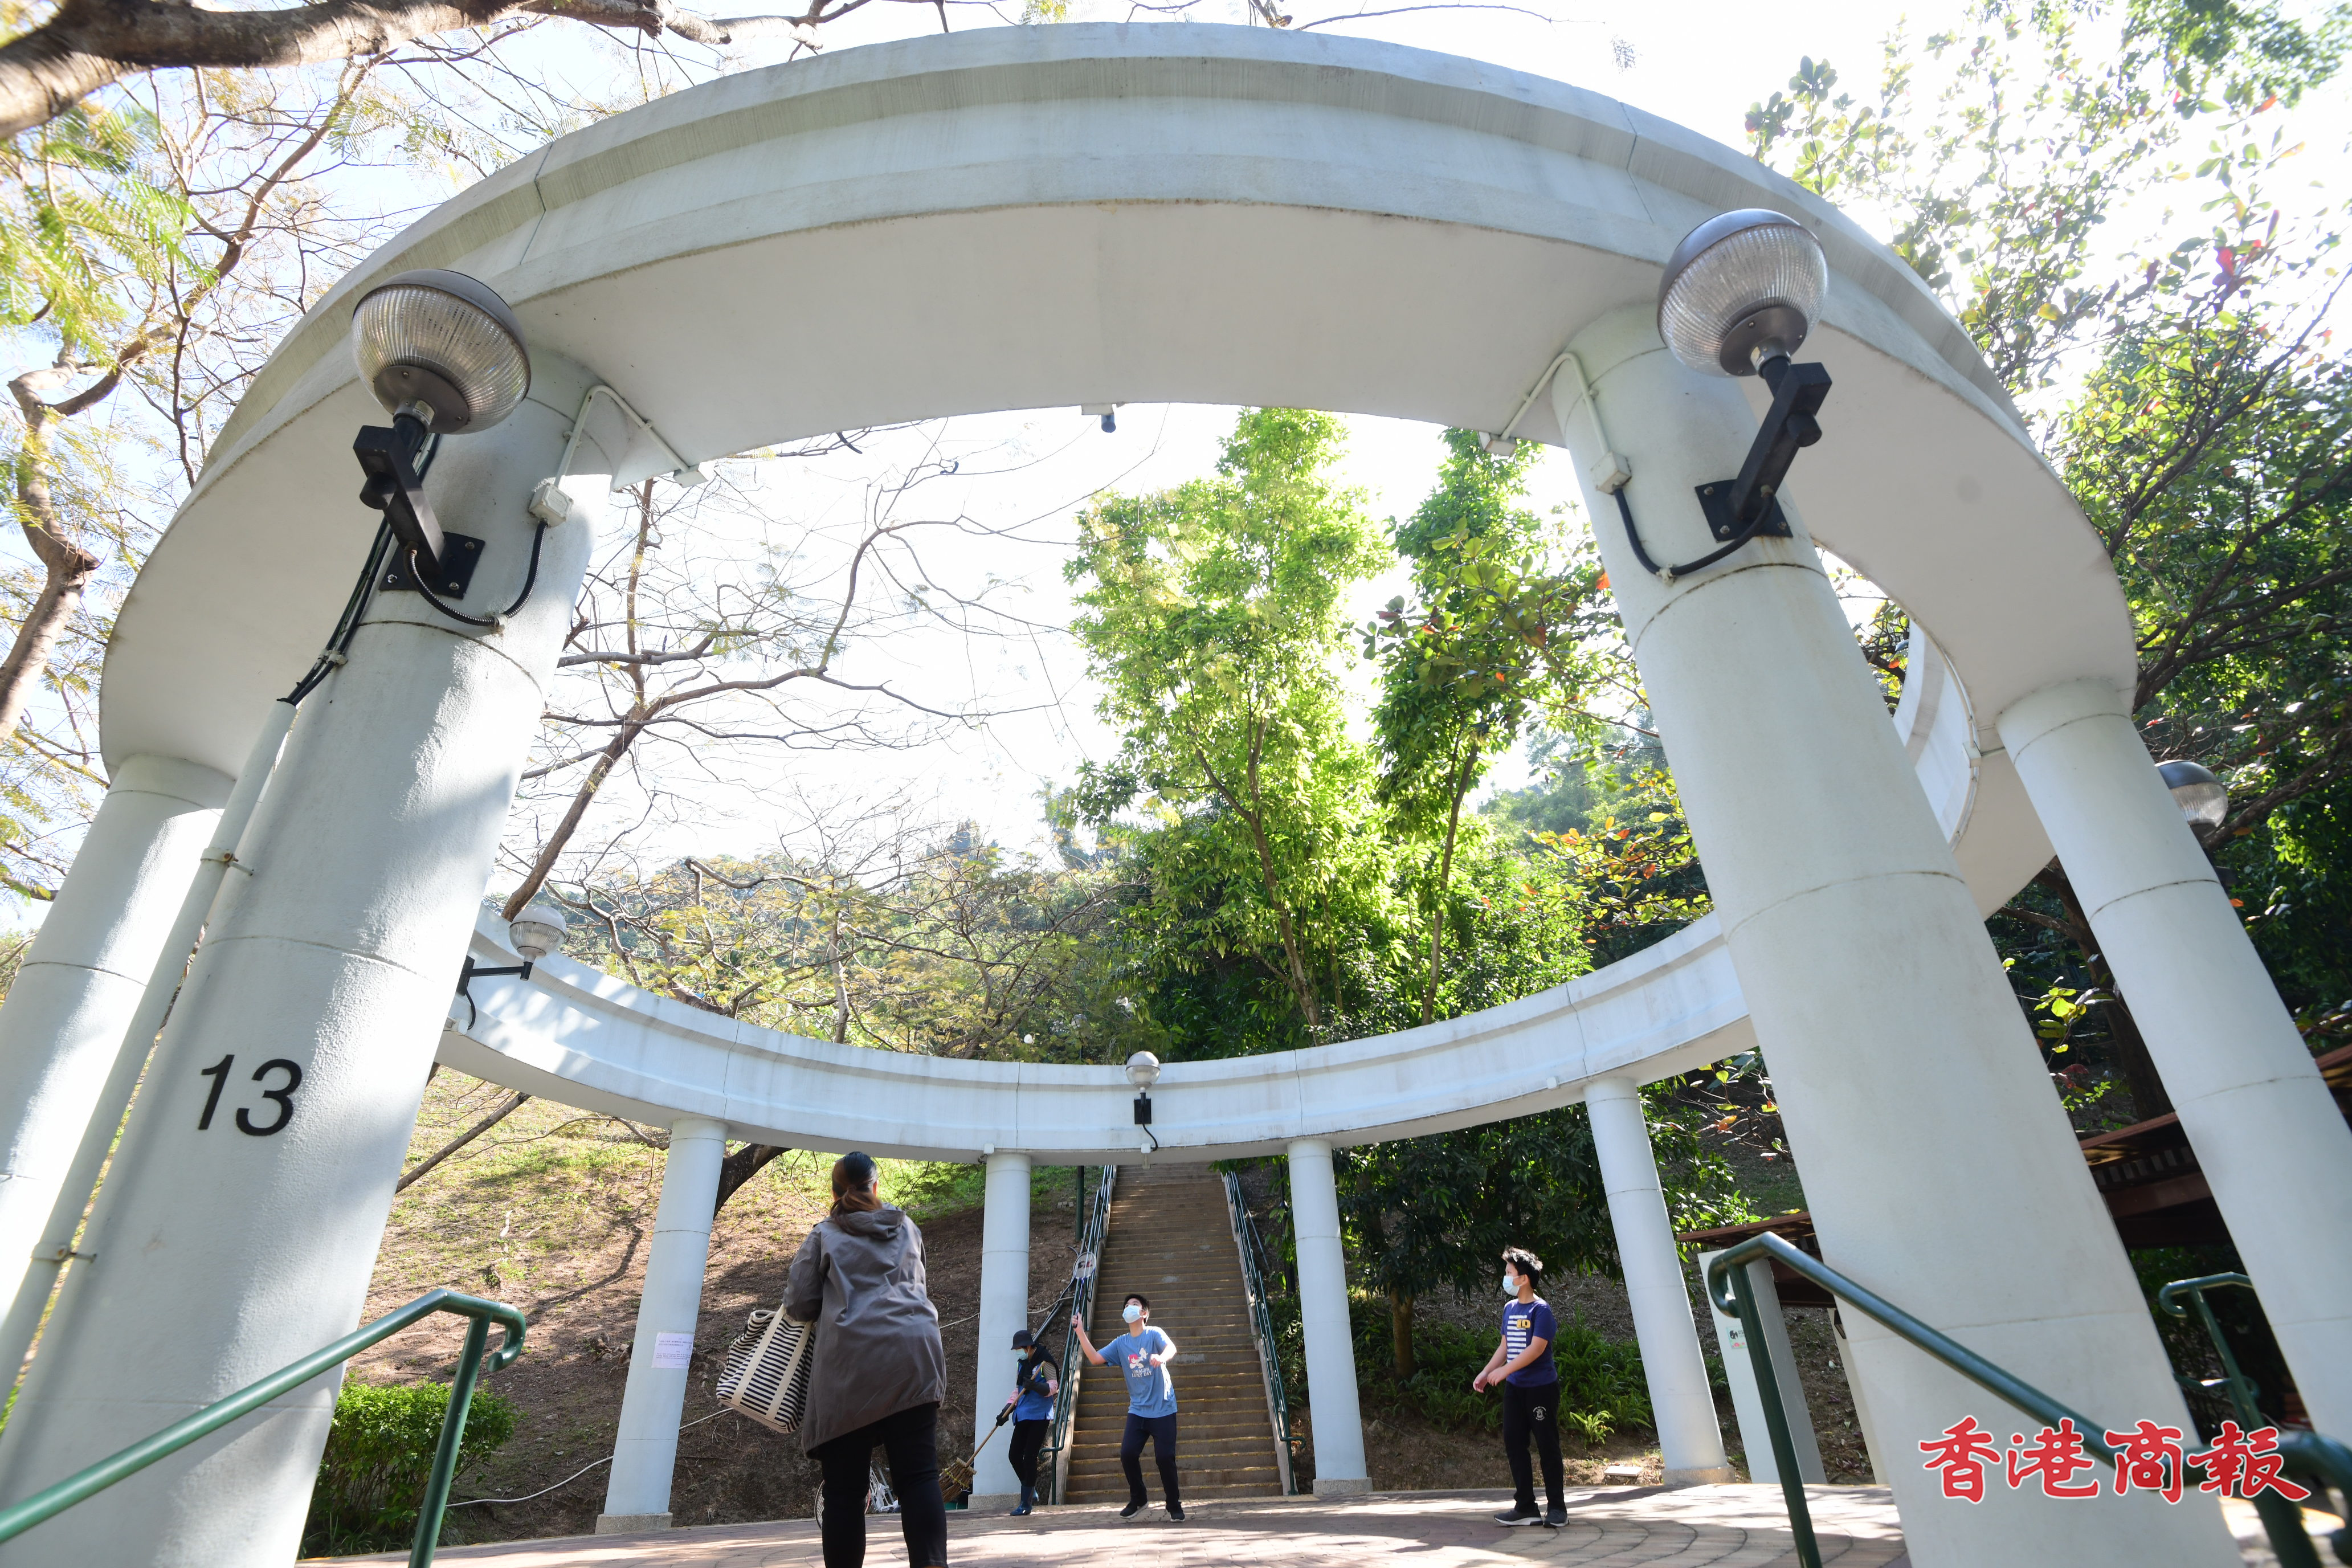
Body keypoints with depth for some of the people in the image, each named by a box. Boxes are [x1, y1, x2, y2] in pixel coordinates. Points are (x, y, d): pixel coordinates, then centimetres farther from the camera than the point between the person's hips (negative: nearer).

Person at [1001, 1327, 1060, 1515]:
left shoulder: (1044, 1362, -9)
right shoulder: (1021, 1363, 15)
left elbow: (1054, 1386, -13)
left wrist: (1035, 1386, -27)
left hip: (1039, 1415, -8)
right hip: (1023, 1415, 8)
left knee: (1029, 1457, -9)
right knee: (1015, 1456, 4)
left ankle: (1026, 1503, 2)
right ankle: (1032, 1493, 22)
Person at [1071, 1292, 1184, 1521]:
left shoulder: (1154, 1334, -6)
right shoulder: (1121, 1343, 8)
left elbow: (1171, 1347, -27)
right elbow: (1096, 1358, -1)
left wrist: (1162, 1357, -50)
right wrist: (1080, 1332, -8)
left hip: (1163, 1409, -4)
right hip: (1137, 1410, 4)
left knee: (1165, 1458, -6)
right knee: (1127, 1454, -8)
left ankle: (1174, 1505, 16)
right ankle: (1137, 1500, 16)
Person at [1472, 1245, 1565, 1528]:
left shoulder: (1540, 1309, -13)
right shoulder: (1509, 1308, 10)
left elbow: (1537, 1348, -19)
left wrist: (1504, 1370, -20)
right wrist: (1486, 1372, 10)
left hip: (1541, 1387, -7)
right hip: (1514, 1388, 7)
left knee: (1548, 1447, 2)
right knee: (1514, 1445, 6)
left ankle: (1557, 1508, 14)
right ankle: (1525, 1507, 14)